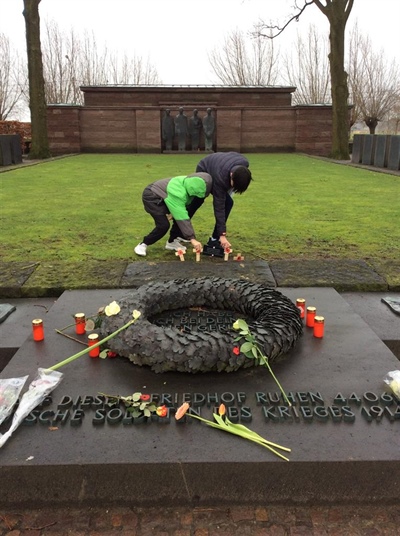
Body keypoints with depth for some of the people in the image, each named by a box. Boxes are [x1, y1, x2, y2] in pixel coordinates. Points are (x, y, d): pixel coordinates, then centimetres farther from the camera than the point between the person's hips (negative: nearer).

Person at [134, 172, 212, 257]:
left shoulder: (189, 183, -12)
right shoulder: (178, 192, -38)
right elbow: (182, 218, -39)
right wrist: (192, 238, -39)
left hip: (162, 196, 9)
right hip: (151, 197, -9)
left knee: (178, 217, 1)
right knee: (163, 225, -18)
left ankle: (171, 242, 16)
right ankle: (143, 244, -1)